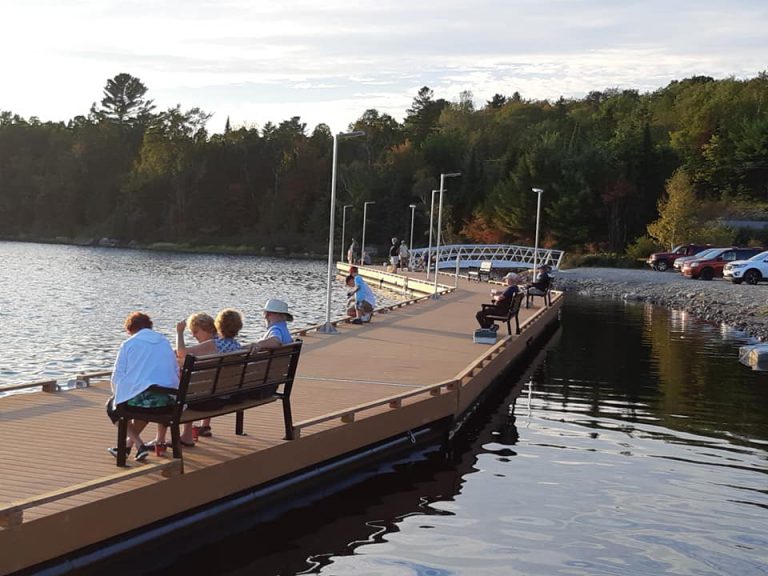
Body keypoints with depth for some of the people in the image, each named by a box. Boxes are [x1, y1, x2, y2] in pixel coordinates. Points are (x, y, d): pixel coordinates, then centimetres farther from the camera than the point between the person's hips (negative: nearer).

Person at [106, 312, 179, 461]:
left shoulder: (128, 344, 1)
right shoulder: (165, 342, 14)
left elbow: (117, 377, 1)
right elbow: (176, 372, 17)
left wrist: (119, 395, 19)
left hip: (138, 398, -5)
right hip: (167, 401, 5)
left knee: (112, 406, 26)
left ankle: (139, 445, 9)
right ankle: (128, 444, 35)